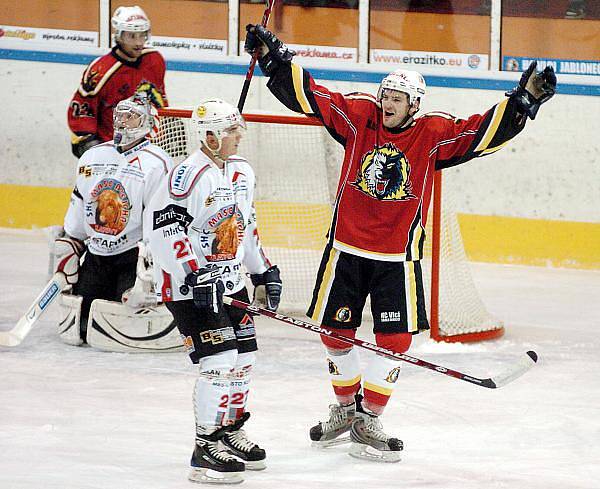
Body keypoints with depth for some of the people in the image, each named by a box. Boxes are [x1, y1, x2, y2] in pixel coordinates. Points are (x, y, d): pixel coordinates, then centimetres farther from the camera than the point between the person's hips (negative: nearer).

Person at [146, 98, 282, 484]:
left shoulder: (243, 173, 9)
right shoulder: (191, 174, -20)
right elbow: (165, 227, -26)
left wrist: (264, 271, 22)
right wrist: (195, 276, -29)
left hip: (229, 282, 9)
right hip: (189, 284, -9)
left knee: (244, 358, 13)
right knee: (220, 362, -15)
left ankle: (230, 430, 31)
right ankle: (206, 448, -8)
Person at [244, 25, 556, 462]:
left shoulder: (433, 134, -5)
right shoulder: (359, 118, -3)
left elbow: (483, 132, -12)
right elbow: (308, 95, -3)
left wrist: (524, 101, -23)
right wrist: (273, 57, -11)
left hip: (398, 257, -1)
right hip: (347, 249, 1)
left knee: (395, 340, -3)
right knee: (335, 331, 7)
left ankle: (368, 420, 11)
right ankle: (346, 408, 29)